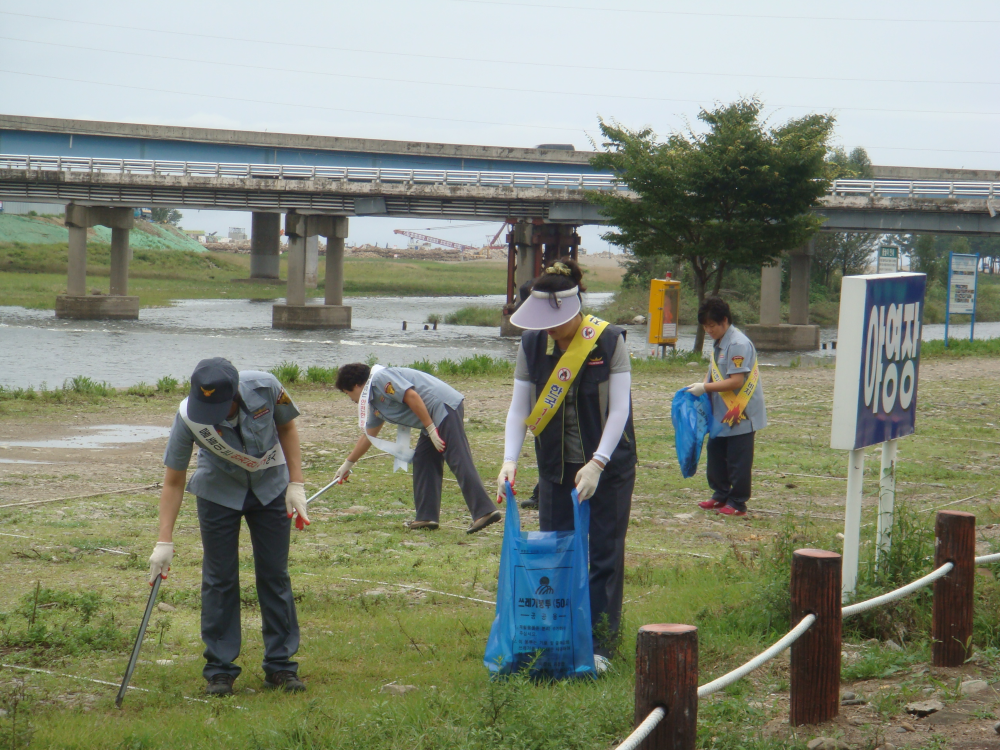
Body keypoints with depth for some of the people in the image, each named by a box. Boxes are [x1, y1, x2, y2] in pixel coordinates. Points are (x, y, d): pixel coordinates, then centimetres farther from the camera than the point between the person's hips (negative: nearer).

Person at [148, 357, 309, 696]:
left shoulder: (265, 388, -28)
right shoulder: (188, 417, -28)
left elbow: (287, 427, -6)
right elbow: (173, 482, -18)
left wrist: (296, 484, -10)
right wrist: (165, 542, -21)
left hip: (270, 486, 1)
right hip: (219, 492, -1)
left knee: (275, 576, 3)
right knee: (219, 579, -2)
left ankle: (280, 665, 11)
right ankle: (220, 669, 7)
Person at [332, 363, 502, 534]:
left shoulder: (380, 378, -7)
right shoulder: (374, 404, 23)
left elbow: (411, 396, -18)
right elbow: (368, 435, 35)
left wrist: (430, 429, -18)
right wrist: (348, 464, 44)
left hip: (444, 406, -10)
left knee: (459, 462, -16)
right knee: (422, 461, 11)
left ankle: (485, 511, -24)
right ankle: (427, 516, 10)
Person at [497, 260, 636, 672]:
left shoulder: (608, 341, -15)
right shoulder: (532, 344, -5)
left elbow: (619, 410, -16)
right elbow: (519, 407, -2)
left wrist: (596, 465, -23)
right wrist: (510, 461, -15)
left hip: (608, 465, -3)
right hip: (556, 467, 3)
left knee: (604, 554, 0)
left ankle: (600, 645, 6)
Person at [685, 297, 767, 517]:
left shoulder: (738, 344, -19)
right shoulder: (719, 344, 11)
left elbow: (736, 381, -23)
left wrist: (705, 387, -19)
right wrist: (702, 387, 0)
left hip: (740, 414, -10)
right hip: (721, 413, 10)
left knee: (737, 461, -2)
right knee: (716, 454, 15)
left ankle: (737, 503, 5)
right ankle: (721, 496, 26)